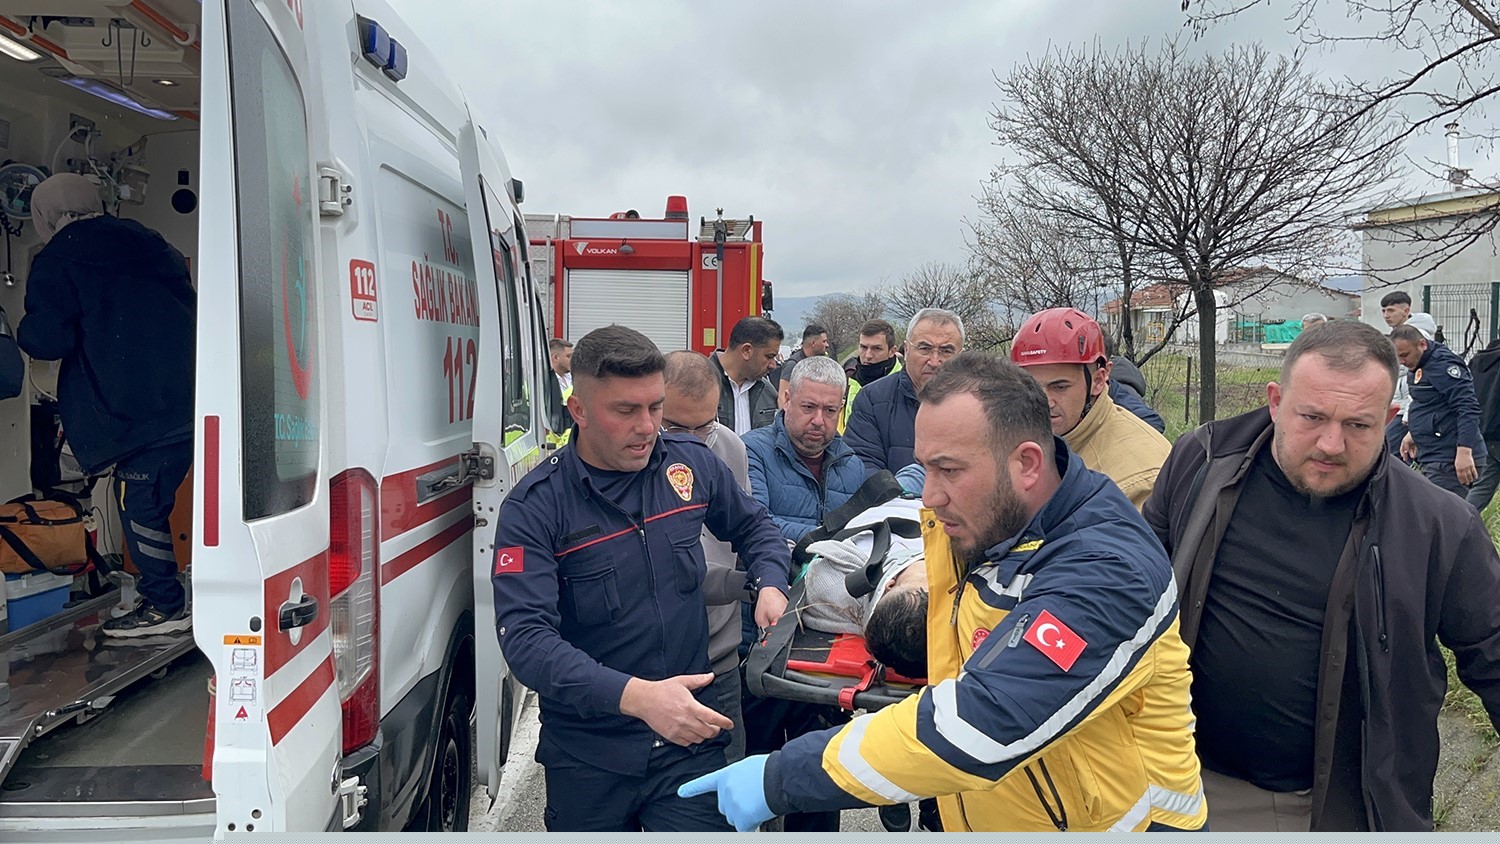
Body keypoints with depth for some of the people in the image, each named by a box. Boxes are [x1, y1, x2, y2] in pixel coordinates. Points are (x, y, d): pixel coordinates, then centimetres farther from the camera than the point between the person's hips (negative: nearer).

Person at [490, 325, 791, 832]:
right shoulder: (534, 508, -14)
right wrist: (636, 696, -36)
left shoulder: (694, 465, -1)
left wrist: (770, 584, -3)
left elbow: (753, 527, 18)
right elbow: (525, 638, -24)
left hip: (690, 738, 2)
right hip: (587, 757, -1)